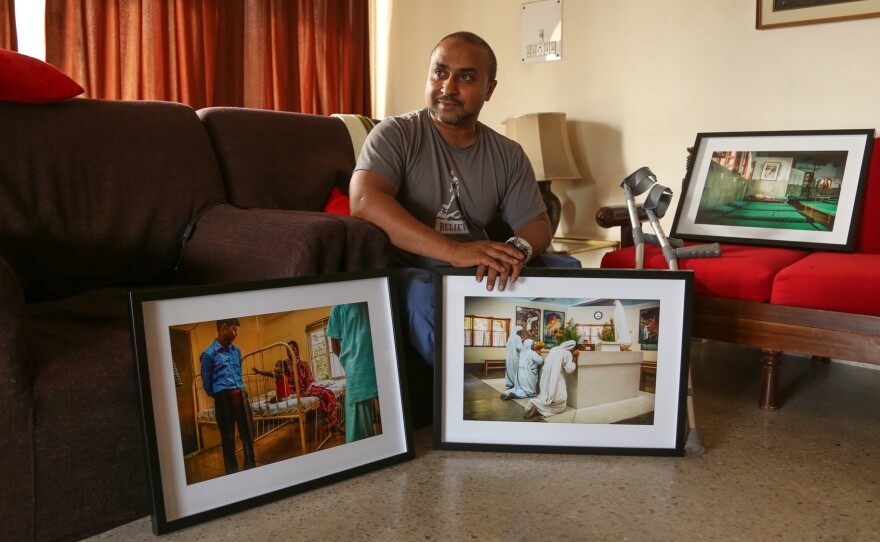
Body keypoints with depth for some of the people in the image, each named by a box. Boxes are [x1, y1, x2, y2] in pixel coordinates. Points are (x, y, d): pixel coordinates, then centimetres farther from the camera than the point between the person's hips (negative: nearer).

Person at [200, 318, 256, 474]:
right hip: (224, 398, -5)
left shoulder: (236, 350, 13)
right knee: (228, 436, 3)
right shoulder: (209, 353, -6)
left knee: (248, 432, 10)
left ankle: (251, 466, 23)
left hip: (241, 395, 5)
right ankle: (232, 470, 14)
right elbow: (207, 383, 1)